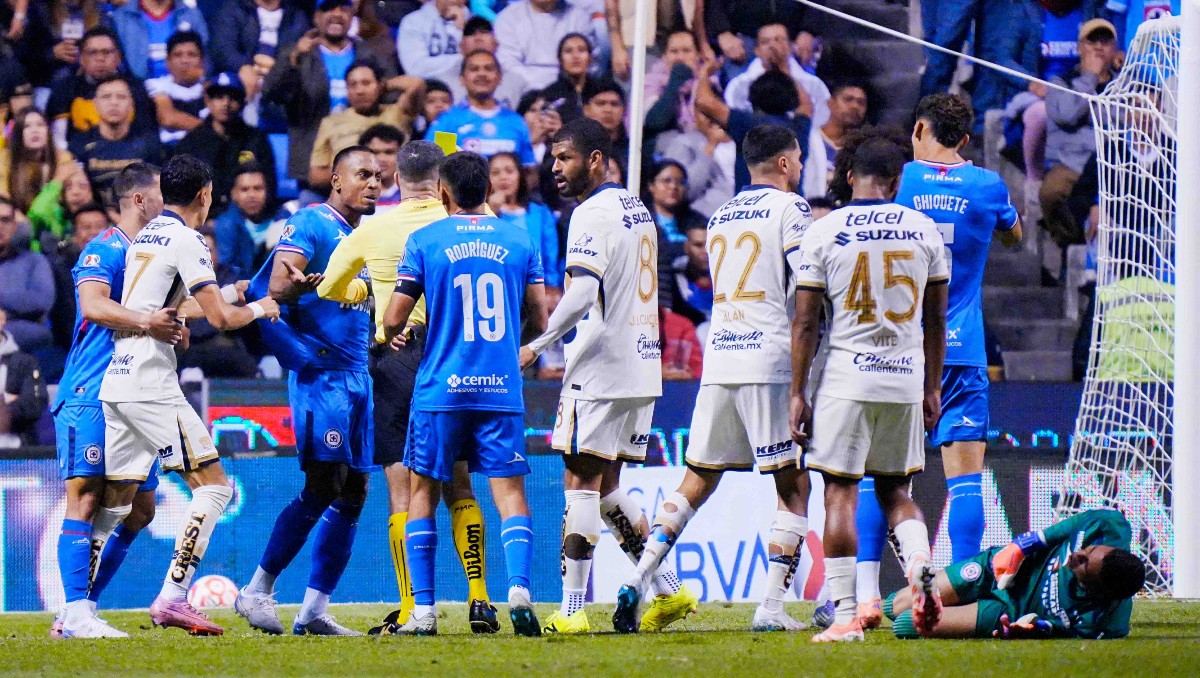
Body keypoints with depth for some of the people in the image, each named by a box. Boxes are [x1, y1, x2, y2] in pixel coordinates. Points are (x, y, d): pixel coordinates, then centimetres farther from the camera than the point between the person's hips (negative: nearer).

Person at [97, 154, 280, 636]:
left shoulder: (142, 238, 18)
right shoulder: (185, 241, -8)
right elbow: (221, 318, -12)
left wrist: (228, 294, 37)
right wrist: (259, 309, 8)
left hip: (115, 382, 8)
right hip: (152, 385, -8)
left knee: (115, 504, 12)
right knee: (213, 487, -4)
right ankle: (172, 598, -12)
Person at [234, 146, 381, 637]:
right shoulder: (311, 225, -6)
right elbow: (276, 288, -18)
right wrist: (299, 284, -37)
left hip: (358, 376, 9)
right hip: (320, 372, -9)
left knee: (352, 494, 4)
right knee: (323, 487, -14)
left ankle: (314, 610, 7)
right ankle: (258, 591, -4)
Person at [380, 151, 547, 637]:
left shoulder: (424, 241, -2)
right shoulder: (519, 242, 6)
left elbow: (394, 320, -3)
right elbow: (538, 322, 9)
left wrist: (394, 339, 20)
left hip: (441, 390, -1)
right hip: (502, 391, 1)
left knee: (423, 491, 10)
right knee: (509, 491, 2)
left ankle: (423, 610, 6)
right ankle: (519, 588, -21)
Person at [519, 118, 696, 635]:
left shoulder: (592, 214, -13)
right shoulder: (638, 210, 16)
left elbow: (581, 297, -22)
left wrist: (536, 346, -14)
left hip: (600, 370, -9)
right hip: (641, 365, 9)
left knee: (581, 485, -6)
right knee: (606, 488, 15)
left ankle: (572, 609, -7)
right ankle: (667, 590, 11)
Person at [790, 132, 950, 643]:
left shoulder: (824, 233, -3)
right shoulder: (924, 231, 5)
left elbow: (805, 323, -3)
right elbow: (936, 319, 10)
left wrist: (797, 394, 2)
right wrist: (933, 387, 18)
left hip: (846, 378, -3)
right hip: (905, 379, 3)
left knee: (840, 494, 1)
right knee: (894, 488, 16)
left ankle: (844, 615, -3)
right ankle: (920, 561, -12)